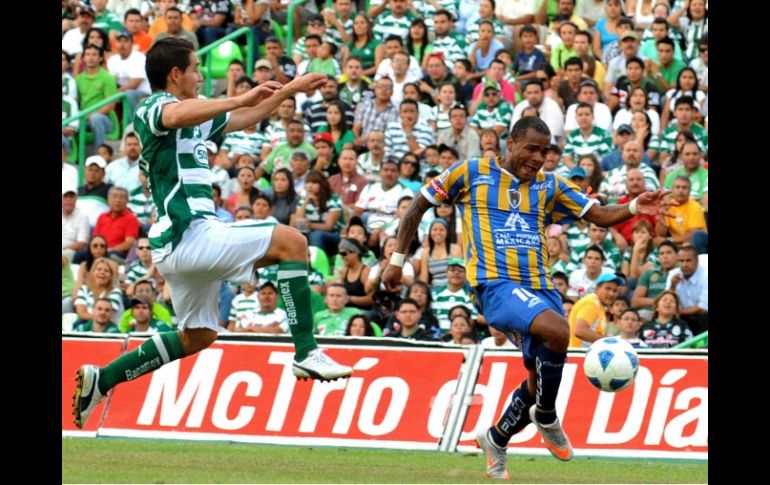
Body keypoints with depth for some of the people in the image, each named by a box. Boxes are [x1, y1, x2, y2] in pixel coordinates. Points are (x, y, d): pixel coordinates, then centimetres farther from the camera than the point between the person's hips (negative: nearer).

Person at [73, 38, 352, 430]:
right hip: (189, 233, -11)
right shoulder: (153, 108, -7)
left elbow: (242, 118, 38)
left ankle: (101, 379, 20)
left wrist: (289, 90, 33)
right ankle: (306, 353, -21)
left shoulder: (196, 118, 22)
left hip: (181, 244, 11)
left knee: (198, 337, 21)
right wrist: (243, 98, -34)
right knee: (291, 242, -15)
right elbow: (176, 116, -33)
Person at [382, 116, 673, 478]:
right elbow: (417, 207, 11)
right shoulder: (471, 173, 4)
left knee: (542, 377, 4)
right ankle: (546, 418, -10)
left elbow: (601, 216, 9)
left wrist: (634, 208, -11)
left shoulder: (550, 187, 15)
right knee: (557, 330, -31)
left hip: (540, 287, 6)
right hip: (495, 284, -6)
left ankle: (495, 441, 30)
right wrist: (397, 260, 8)